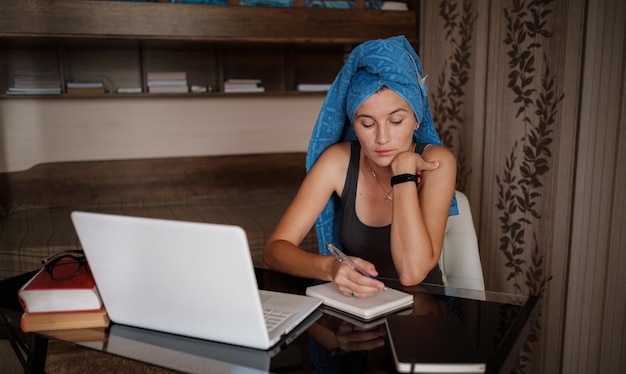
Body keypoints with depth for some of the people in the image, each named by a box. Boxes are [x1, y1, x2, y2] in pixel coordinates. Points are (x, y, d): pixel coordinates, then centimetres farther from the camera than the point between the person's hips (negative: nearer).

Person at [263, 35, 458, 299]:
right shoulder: (338, 160, -9)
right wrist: (330, 267, -32)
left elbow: (412, 272, -24)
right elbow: (275, 249, -14)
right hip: (353, 302, 2)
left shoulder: (435, 162, -14)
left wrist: (403, 169, -23)